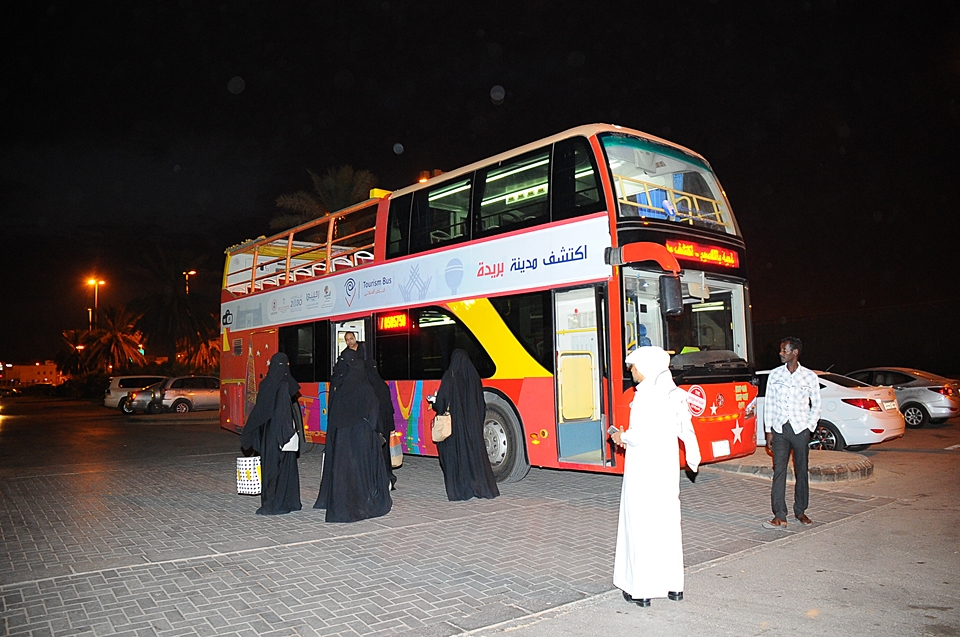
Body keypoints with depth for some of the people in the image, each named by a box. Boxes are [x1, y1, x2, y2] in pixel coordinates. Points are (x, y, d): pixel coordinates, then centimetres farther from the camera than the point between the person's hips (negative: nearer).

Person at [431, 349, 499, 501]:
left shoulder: (449, 377, -9)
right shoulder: (473, 376, 5)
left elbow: (441, 400, -12)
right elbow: (481, 404, 9)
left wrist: (434, 403, 10)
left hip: (455, 423, -4)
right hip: (473, 424, 5)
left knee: (455, 452, 1)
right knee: (475, 450, 11)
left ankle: (458, 490, 2)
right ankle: (481, 487, 13)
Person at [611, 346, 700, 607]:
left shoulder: (645, 395, -18)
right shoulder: (675, 394, 5)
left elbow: (639, 435, -22)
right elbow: (685, 429, 11)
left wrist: (622, 437, -4)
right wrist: (693, 458, 24)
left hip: (644, 469, -8)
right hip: (669, 465, 8)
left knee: (641, 524, 1)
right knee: (668, 522, 15)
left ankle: (642, 590, 9)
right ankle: (674, 585, 24)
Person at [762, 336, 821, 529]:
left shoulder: (810, 377, 1)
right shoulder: (774, 375, 5)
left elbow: (816, 405, 7)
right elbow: (768, 403, 7)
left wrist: (809, 428, -2)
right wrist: (768, 430, 3)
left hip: (800, 429, -1)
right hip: (779, 429, 1)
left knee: (801, 471, 7)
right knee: (779, 472, -4)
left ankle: (800, 511, 22)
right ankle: (780, 516, -4)